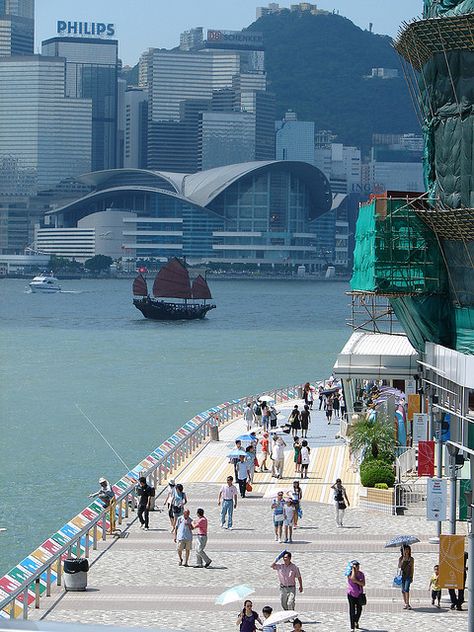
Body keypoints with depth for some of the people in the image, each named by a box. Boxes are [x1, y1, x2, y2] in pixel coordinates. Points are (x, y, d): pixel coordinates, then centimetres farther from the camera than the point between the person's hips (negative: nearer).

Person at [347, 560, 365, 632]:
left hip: (359, 594, 4)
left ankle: (356, 622, 35)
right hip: (351, 594, -4)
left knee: (359, 609, 7)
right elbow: (353, 578, -28)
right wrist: (353, 569, -18)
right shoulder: (350, 573, -7)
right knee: (352, 610, -6)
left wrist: (356, 581, -20)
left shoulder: (361, 574, 4)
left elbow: (363, 584, -4)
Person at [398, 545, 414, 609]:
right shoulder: (401, 558, 5)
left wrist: (412, 577, 4)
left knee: (406, 589, -18)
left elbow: (412, 568, 7)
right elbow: (399, 566, -6)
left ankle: (408, 604, -20)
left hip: (408, 575, -2)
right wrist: (403, 560, -17)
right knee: (403, 590, 4)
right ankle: (405, 604, 13)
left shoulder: (411, 559, 4)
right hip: (402, 575, 2)